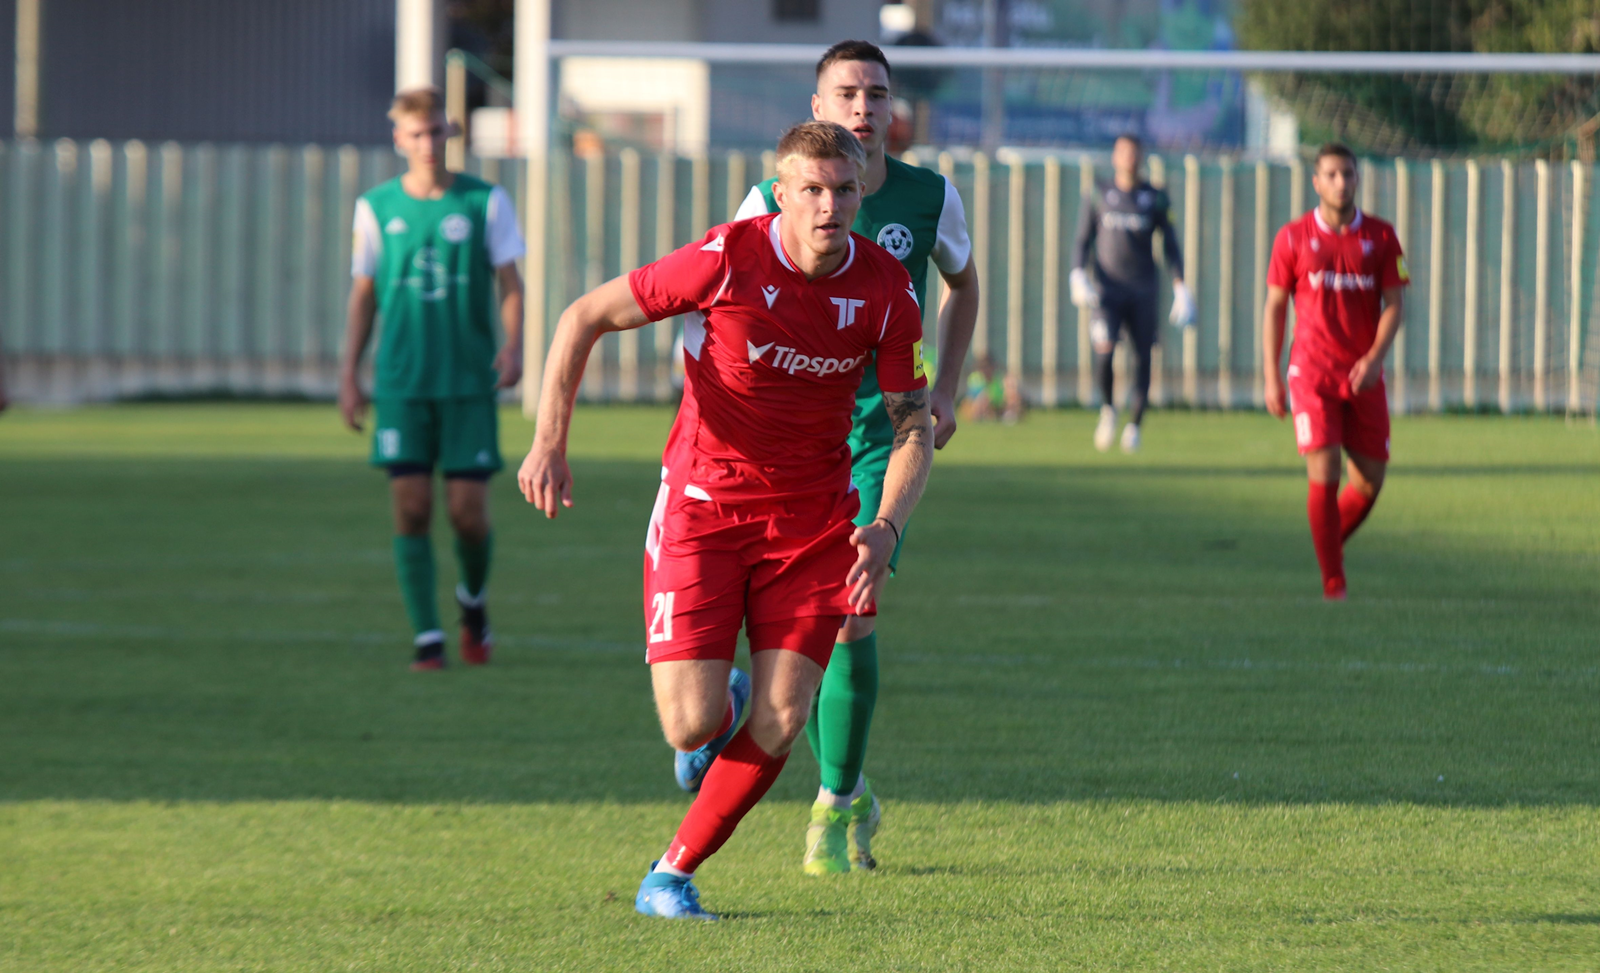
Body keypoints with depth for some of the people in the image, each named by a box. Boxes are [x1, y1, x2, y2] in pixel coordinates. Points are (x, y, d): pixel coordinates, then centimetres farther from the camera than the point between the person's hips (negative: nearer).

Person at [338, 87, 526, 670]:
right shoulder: (377, 207, 6)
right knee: (411, 508, -6)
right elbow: (363, 295, 12)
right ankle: (427, 637, 1)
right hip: (401, 382, 1)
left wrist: (513, 345, -13)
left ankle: (473, 600, 27)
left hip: (469, 382, -1)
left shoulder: (485, 202, 3)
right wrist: (349, 374, 7)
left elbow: (509, 283, 4)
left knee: (468, 510, -3)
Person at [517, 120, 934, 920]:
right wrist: (549, 442, -18)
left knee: (780, 724, -9)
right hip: (702, 503, -3)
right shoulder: (727, 260, -17)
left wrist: (885, 529, -17)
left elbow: (912, 427, 1)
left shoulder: (886, 290, -8)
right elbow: (585, 318, -8)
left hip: (813, 517, 3)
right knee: (691, 726, -12)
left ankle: (672, 876, 10)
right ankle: (720, 704, 28)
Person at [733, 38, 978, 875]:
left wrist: (947, 391, 11)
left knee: (852, 613, -15)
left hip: (881, 433, -1)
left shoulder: (929, 199, -2)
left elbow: (963, 284, 19)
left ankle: (833, 808, -2)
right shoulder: (770, 204, -6)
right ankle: (851, 798, 26)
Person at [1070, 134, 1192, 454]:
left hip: (1143, 291, 1)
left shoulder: (1155, 199, 7)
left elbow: (1170, 245, 10)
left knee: (1143, 358, 0)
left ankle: (1134, 425, 11)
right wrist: (1078, 275, -7)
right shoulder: (1099, 197, 7)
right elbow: (1083, 241, 10)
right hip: (1107, 289, -1)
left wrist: (1180, 287, 1)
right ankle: (1108, 409, 4)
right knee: (1104, 349, -19)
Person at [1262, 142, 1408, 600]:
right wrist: (1272, 378, 1)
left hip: (1364, 377, 2)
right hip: (1312, 372, -2)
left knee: (1371, 479, 3)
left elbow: (1394, 304, 3)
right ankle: (1332, 581, -5)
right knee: (1323, 473, -12)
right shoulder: (1293, 237, 2)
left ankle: (1330, 544, 29)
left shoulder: (1380, 236, 4)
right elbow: (1274, 307, 6)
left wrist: (1375, 357, -14)